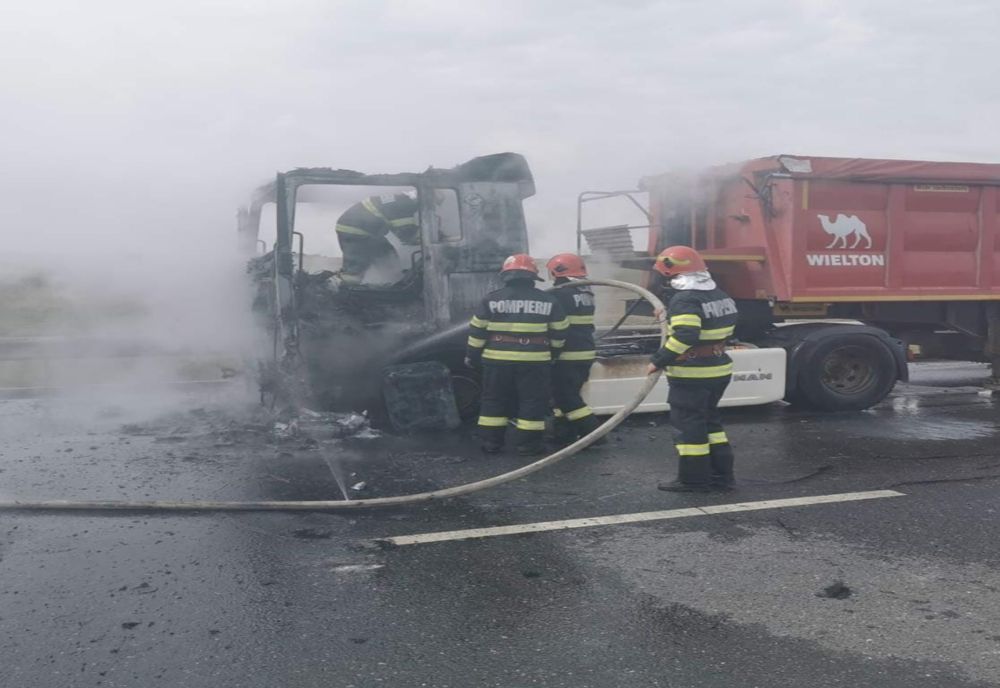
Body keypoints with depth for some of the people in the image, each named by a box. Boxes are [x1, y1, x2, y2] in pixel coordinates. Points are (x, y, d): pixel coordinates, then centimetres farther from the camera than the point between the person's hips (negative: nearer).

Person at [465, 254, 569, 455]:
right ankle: (529, 444, 9)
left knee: (494, 400, 13)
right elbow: (559, 332, 7)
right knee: (532, 401, 8)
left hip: (498, 359, 1)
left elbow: (477, 331, 1)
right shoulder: (548, 301, 2)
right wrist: (553, 352, 22)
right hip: (534, 361, -1)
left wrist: (472, 356, 12)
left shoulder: (491, 300, -1)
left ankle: (491, 441, 15)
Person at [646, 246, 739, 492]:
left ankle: (693, 479, 6)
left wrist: (659, 361, -19)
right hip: (719, 369, 9)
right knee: (709, 419, 19)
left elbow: (684, 337, -28)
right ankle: (721, 475, 21)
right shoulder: (720, 296, 10)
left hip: (692, 374, -9)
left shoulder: (685, 300, -18)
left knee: (688, 424, 1)